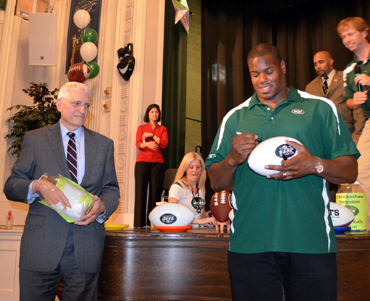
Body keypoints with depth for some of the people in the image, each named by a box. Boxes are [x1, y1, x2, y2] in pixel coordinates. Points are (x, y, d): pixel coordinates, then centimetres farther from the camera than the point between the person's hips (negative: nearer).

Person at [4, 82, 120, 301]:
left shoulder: (104, 144, 11)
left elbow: (112, 190, 10)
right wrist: (38, 186, -18)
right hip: (41, 246, -1)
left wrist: (101, 207, -12)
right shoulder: (35, 139, 7)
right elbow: (11, 186, 3)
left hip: (86, 248, 1)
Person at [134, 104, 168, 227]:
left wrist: (151, 135, -4)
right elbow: (138, 144, -1)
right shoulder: (141, 128, 15)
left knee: (155, 192, -4)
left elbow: (165, 143, 0)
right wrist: (147, 144, -22)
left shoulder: (162, 129, 17)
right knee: (140, 192, -7)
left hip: (157, 163, 1)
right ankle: (139, 224, -5)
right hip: (142, 162, -1)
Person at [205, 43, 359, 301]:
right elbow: (216, 183, 10)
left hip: (311, 243, 0)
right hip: (249, 244, 1)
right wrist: (233, 160, -11)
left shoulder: (321, 109, 9)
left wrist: (315, 165, -16)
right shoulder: (235, 118, 13)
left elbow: (350, 171, 4)